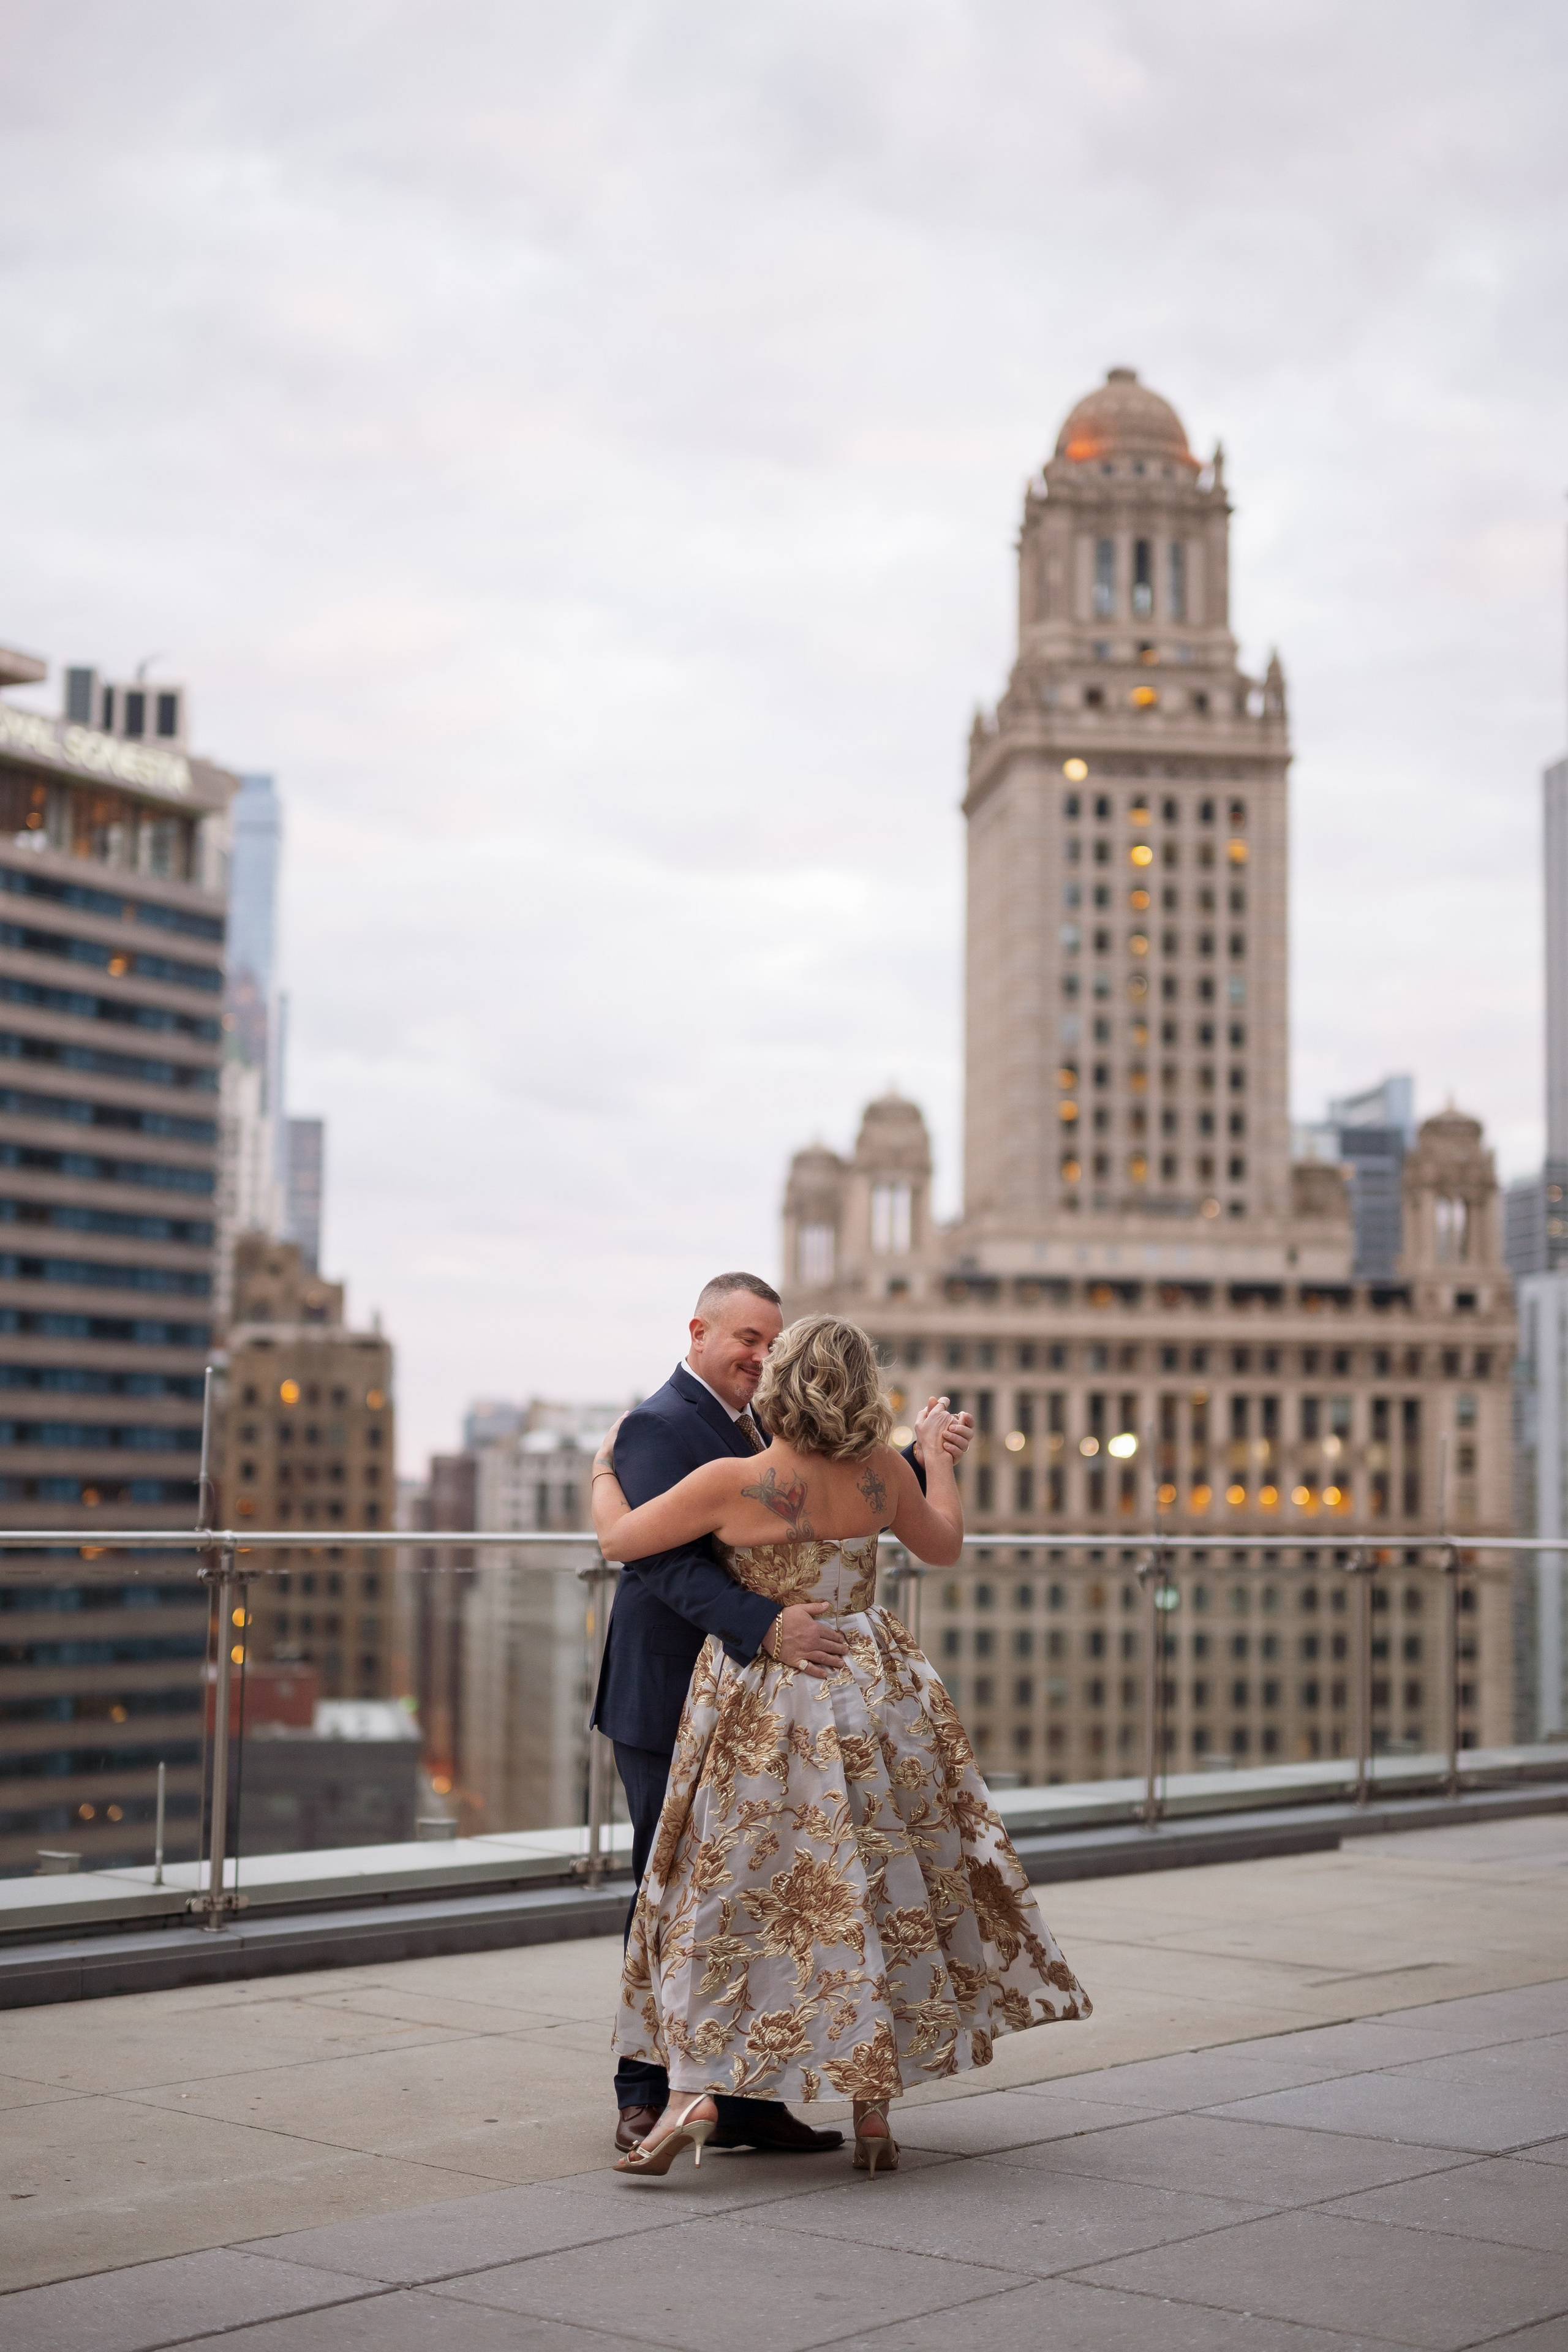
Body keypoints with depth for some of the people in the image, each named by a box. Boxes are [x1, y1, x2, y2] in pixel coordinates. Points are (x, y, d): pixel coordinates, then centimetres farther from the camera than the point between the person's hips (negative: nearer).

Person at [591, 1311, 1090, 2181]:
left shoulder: (732, 1483, -15)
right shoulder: (880, 1470, -5)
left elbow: (618, 1539, -4)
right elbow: (944, 1545, 13)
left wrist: (605, 1465, 16)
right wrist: (937, 1452, 27)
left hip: (766, 1712, -3)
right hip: (871, 1692, 3)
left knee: (723, 1897, 7)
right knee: (875, 1898, 11)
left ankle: (693, 2091, -5)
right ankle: (873, 2110, 14)